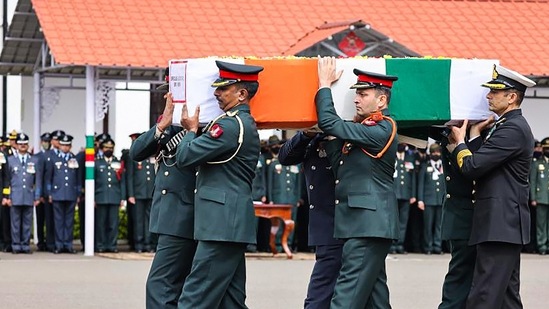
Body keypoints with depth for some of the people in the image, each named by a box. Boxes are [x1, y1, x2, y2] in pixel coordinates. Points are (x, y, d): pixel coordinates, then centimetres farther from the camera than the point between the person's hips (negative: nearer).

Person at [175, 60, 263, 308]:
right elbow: (207, 157, 23)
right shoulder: (246, 123, 18)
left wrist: (191, 130, 2)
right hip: (231, 222, 10)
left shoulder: (231, 125, -15)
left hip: (222, 223, -10)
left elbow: (185, 157, -15)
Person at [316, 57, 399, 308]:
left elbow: (329, 123, -18)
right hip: (364, 222, 10)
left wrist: (324, 85, -6)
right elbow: (339, 163, 14)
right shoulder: (365, 128, 17)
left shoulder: (381, 129, -13)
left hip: (369, 224, -10)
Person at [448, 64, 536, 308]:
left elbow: (471, 166, -18)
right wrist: (475, 135, 8)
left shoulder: (512, 129, -14)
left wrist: (460, 141, -1)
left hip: (500, 225, -11)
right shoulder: (509, 125, 19)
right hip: (505, 224, 11)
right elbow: (482, 164, 15)